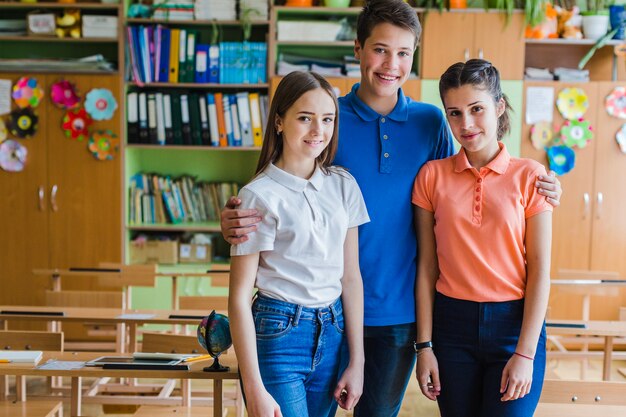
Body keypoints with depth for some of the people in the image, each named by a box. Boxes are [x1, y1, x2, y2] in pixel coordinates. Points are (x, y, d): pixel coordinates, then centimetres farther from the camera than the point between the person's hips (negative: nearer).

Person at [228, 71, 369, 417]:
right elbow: (239, 297, -11)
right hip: (278, 336, -5)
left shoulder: (343, 185, 4)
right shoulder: (260, 196, -11)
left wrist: (356, 362, 5)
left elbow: (351, 277, 7)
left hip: (333, 334, 5)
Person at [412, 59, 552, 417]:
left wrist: (525, 354, -10)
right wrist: (425, 346, -1)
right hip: (453, 323, 2)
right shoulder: (432, 176, 1)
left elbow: (540, 271, -5)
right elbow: (427, 266, 1)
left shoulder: (529, 176, -4)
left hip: (515, 323, -1)